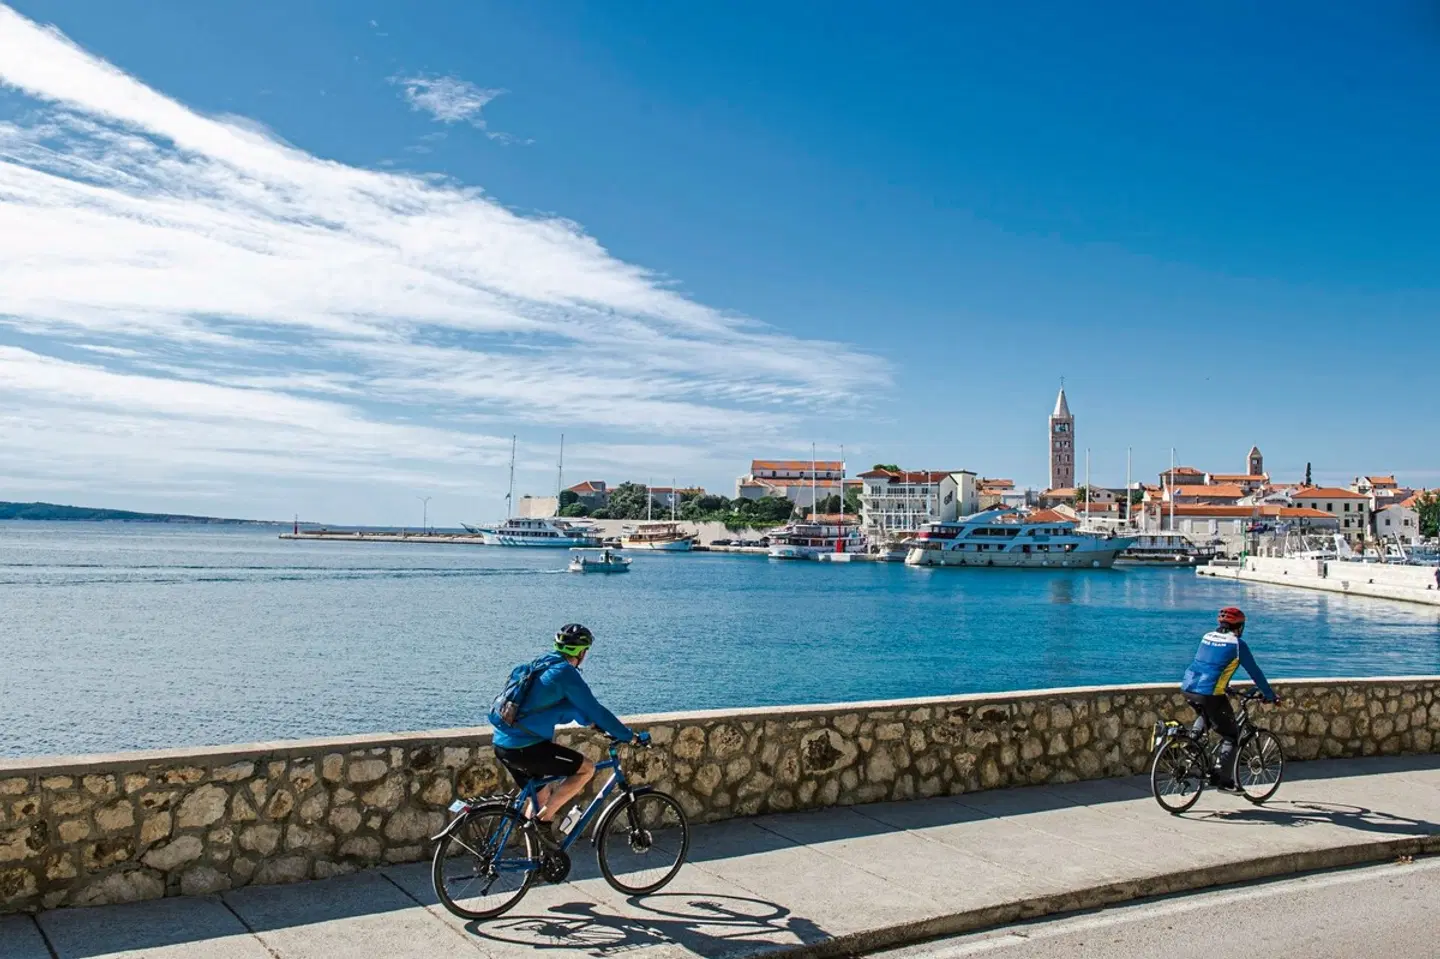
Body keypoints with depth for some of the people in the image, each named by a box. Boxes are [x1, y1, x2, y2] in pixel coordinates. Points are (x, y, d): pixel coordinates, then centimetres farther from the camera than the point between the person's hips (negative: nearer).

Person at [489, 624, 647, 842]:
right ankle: (544, 820, -1)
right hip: (524, 747, -9)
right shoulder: (565, 672, -11)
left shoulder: (543, 665, 17)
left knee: (541, 795, 24)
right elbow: (595, 709, -10)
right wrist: (631, 737, -3)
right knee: (587, 768, -1)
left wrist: (595, 724, 37)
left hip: (502, 744, 9)